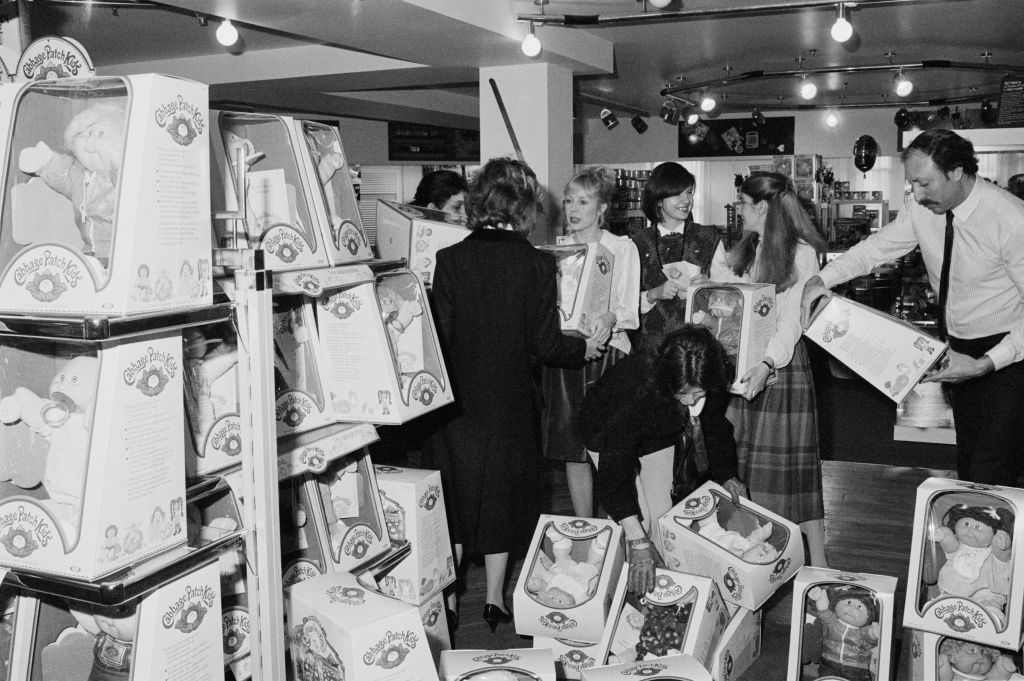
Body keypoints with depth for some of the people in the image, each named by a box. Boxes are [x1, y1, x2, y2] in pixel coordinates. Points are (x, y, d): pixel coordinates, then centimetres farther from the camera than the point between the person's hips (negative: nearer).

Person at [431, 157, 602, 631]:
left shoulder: (450, 259, -9)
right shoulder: (537, 265, -11)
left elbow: (442, 337, -8)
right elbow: (546, 345, -9)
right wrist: (583, 348, 9)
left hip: (460, 401, 1)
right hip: (511, 404, -1)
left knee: (456, 497, 15)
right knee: (503, 497, 15)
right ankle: (494, 600, 23)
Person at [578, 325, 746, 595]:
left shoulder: (712, 388, -29)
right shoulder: (637, 387, -46)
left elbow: (715, 426, -2)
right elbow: (615, 465, -45)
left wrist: (727, 475, -6)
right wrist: (637, 542, -47)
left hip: (657, 435, 5)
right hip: (608, 433, -4)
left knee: (662, 515, 0)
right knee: (639, 519, -12)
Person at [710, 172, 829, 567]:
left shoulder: (801, 253, -7)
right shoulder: (744, 250, 15)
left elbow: (792, 319, -16)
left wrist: (768, 364, -26)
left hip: (781, 361, -6)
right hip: (739, 363, 6)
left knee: (789, 464, -3)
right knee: (740, 463, 6)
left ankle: (817, 560, 6)